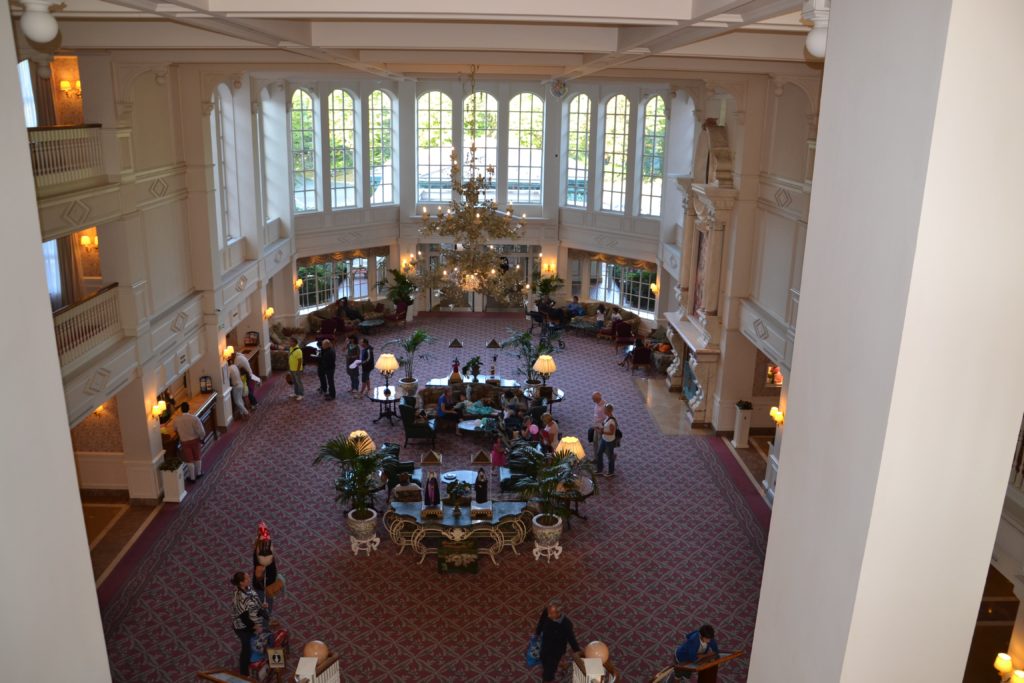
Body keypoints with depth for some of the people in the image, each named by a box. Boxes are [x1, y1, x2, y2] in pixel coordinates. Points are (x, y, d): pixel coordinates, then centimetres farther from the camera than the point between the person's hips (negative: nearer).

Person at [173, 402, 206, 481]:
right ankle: (198, 473, 35)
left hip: (185, 441, 1)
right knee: (197, 457, 19)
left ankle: (192, 477, 20)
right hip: (195, 440, 0)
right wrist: (202, 438, 1)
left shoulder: (176, 419, -13)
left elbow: (175, 430, 8)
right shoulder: (194, 418, -21)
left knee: (189, 460, 12)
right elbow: (201, 431, -19)